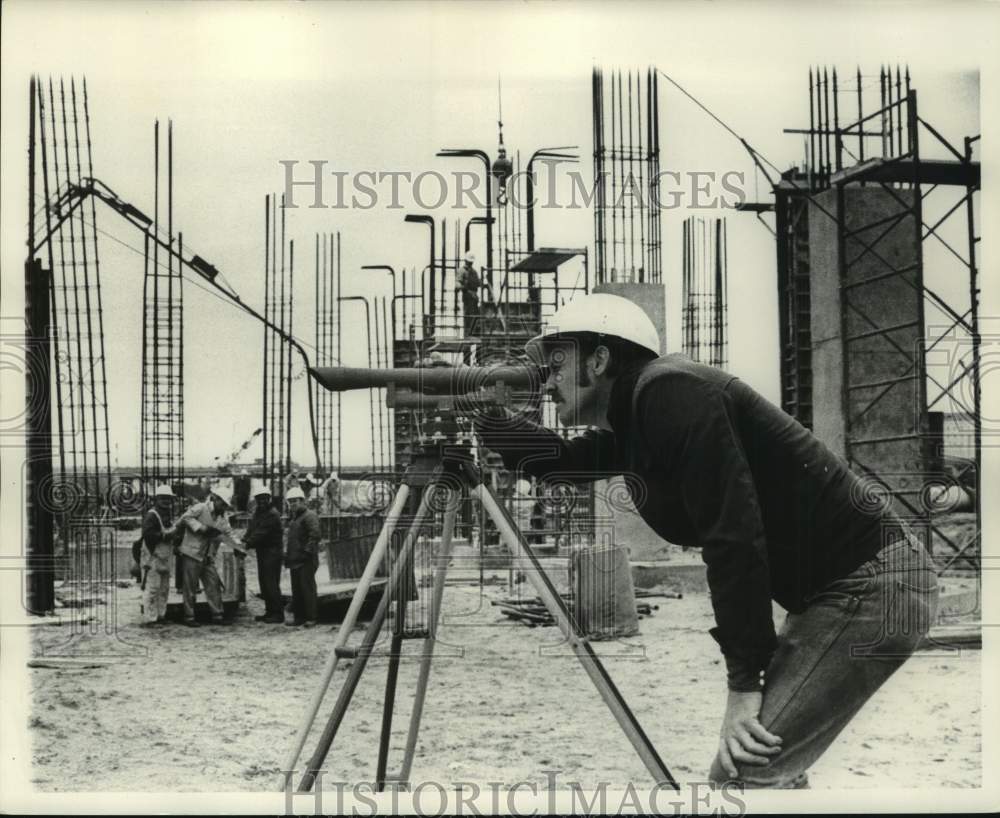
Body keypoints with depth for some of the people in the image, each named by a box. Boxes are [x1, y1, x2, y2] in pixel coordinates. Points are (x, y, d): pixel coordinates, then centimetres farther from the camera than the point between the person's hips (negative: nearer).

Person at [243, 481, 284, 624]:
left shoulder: (272, 514, -15)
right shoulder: (257, 512, 14)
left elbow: (261, 533, -21)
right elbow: (251, 529, 8)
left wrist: (248, 543, -25)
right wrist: (244, 541, -9)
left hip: (272, 551, -9)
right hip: (262, 551, 9)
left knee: (271, 583, -9)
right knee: (263, 581, 11)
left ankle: (278, 613, -4)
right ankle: (269, 611, 18)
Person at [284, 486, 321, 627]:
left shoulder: (309, 515, -11)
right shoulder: (293, 517, 19)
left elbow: (315, 535, -20)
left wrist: (307, 551, -20)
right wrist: (287, 552, 17)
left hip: (306, 560, -9)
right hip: (295, 560, 9)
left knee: (307, 588, -6)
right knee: (296, 590, 12)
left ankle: (311, 618, -2)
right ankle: (298, 617, 18)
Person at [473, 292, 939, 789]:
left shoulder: (669, 391, -16)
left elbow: (733, 535, -22)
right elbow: (558, 462, 31)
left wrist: (743, 682, -18)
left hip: (870, 584, -10)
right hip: (842, 586, 10)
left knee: (743, 773, -13)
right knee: (767, 766, 19)